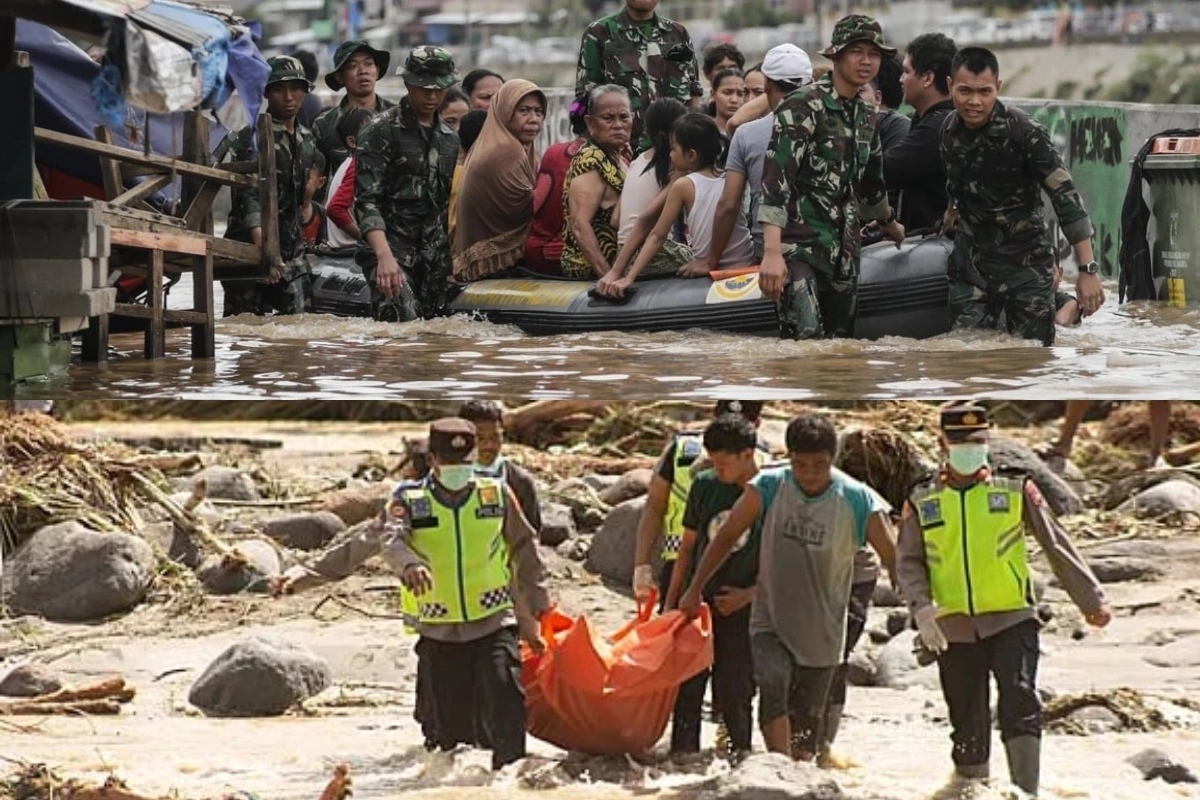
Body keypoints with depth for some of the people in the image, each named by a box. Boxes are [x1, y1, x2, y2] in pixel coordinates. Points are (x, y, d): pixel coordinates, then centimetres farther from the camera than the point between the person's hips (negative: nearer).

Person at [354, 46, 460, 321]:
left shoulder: (450, 140, 17)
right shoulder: (380, 131, -3)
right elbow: (367, 200, -12)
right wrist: (384, 256, -24)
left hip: (435, 257, 6)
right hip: (390, 249, -6)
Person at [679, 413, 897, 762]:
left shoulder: (858, 502, -11)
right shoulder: (768, 488, -8)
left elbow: (894, 560, -7)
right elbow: (727, 536, 3)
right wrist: (695, 590, 6)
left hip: (822, 636, 1)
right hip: (770, 624, -1)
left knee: (806, 730, 6)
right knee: (773, 683, -28)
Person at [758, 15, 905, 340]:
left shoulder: (865, 116, 15)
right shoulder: (803, 106, -9)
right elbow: (776, 177, -17)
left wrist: (890, 224, 49)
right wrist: (772, 251, -27)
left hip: (843, 251, 8)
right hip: (799, 245, -8)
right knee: (806, 339, -23)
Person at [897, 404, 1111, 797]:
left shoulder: (1016, 491, 6)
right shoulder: (922, 503, 9)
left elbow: (1057, 545, 10)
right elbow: (908, 562, 6)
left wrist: (1091, 599, 9)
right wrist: (921, 607, -13)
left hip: (1012, 621, -2)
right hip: (954, 630, 2)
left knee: (1020, 704, -19)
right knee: (969, 728, 4)